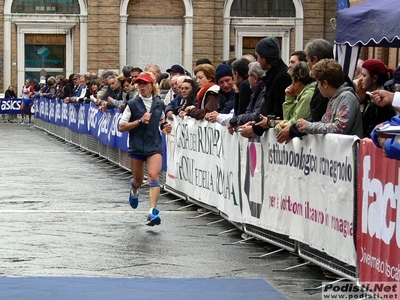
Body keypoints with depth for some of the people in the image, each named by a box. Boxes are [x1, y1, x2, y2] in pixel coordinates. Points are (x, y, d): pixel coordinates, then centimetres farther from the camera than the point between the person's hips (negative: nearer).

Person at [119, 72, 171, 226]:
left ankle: (153, 212, -25)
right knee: (138, 181, 13)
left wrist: (165, 126, 3)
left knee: (154, 176, -19)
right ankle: (134, 190, 52)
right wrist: (140, 121, -18)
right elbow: (122, 127, -7)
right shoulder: (133, 104, -4)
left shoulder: (159, 103, 4)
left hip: (154, 146, 0)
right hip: (136, 147, 0)